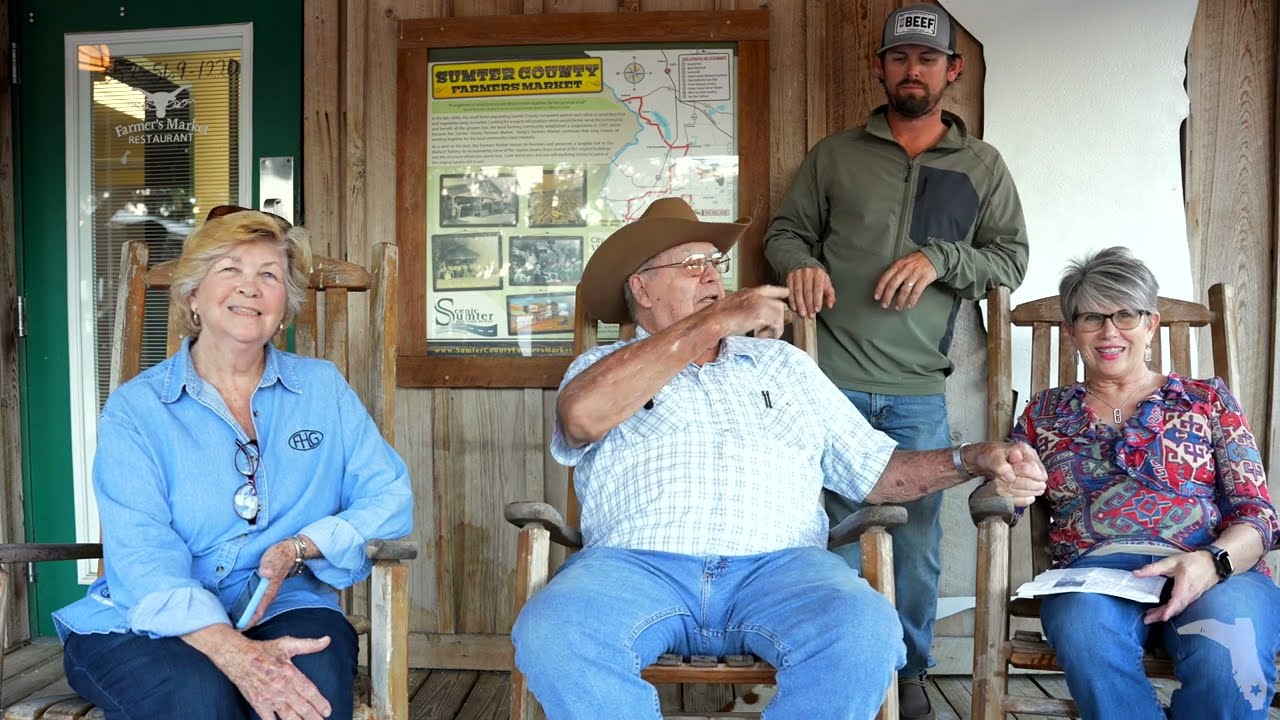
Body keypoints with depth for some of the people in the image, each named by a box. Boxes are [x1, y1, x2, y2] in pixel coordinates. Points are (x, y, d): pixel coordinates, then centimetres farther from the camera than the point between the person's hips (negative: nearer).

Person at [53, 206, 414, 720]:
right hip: (144, 626, 0)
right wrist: (234, 653, -28)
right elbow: (142, 559, -11)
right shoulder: (135, 409, 1)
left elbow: (390, 498, 4)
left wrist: (300, 548, -15)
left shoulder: (323, 389, 9)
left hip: (283, 612, 1)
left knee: (314, 678, -31)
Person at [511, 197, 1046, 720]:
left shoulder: (782, 361, 27)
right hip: (636, 563, -1)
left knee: (864, 634, -30)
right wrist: (712, 323, -5)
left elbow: (872, 469, 23)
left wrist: (972, 460, 5)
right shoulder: (602, 367, 18)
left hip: (778, 563, 2)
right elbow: (581, 417, -9)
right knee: (551, 636, -33)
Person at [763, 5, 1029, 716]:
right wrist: (801, 262, -11)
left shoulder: (982, 165, 11)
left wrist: (941, 258, -10)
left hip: (919, 393, 1)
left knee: (918, 541, 7)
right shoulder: (834, 155, 10)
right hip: (833, 384, 0)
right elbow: (786, 230, 12)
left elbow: (1012, 258, 8)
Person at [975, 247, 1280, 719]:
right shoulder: (1046, 412, 21)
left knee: (1228, 652, -35)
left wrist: (1212, 562, -15)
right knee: (1084, 624, -37)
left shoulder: (1206, 399, 18)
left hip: (1218, 572, 1)